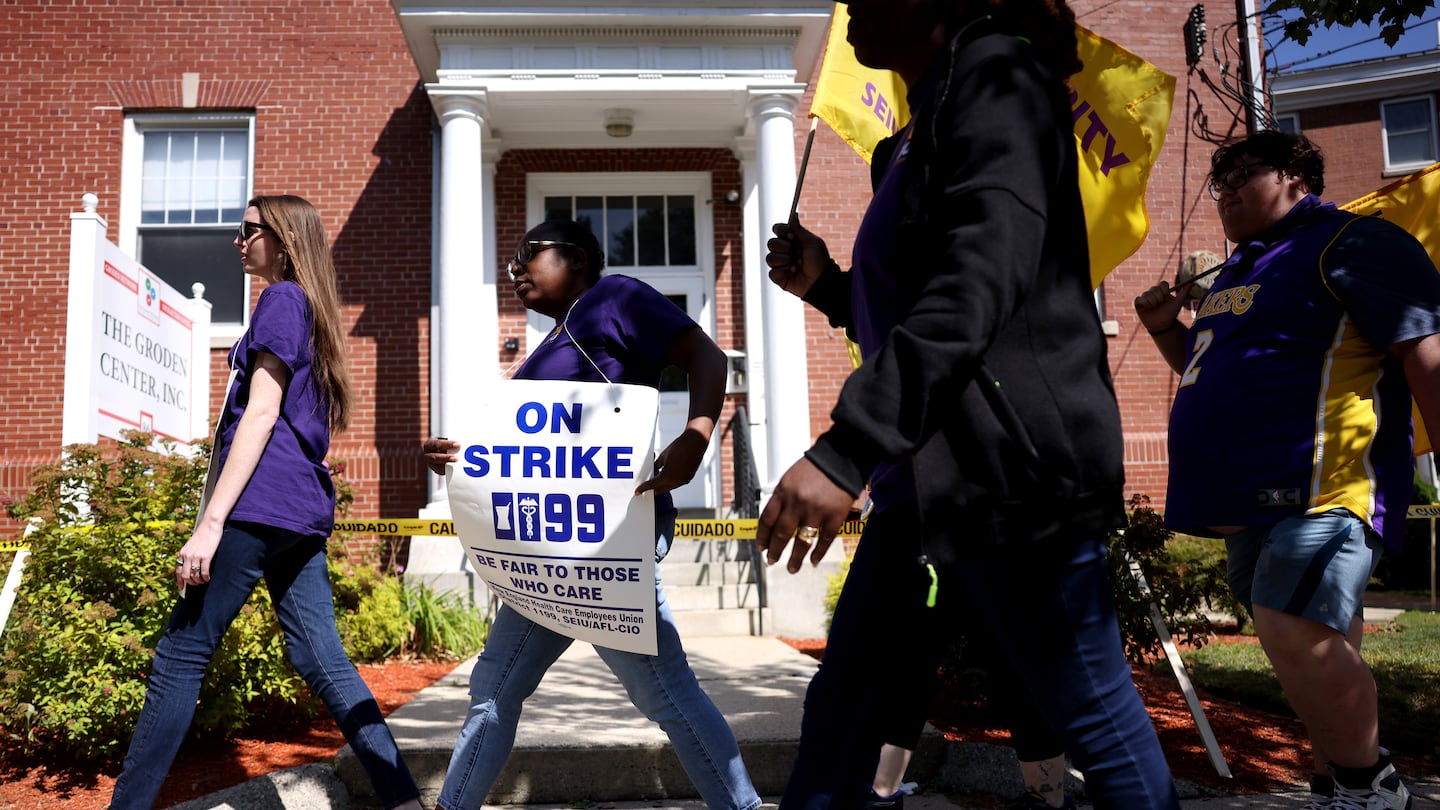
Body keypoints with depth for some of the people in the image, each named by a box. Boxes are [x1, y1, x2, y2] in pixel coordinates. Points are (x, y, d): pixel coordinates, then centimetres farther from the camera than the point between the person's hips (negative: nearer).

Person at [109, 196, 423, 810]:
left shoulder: (282, 299, -3)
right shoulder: (311, 310, 25)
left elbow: (261, 412, -13)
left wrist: (211, 522, -17)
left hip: (263, 504, -9)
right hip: (305, 510, 9)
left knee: (182, 653, -2)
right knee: (321, 659, 6)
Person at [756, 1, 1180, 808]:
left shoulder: (994, 73, -7)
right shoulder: (925, 125, 22)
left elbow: (983, 276, -24)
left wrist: (847, 449, -31)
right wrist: (825, 284, 14)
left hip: (1010, 465, -10)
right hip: (928, 477, 10)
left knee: (1095, 717, 4)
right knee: (840, 718, 13)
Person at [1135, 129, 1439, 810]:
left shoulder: (1353, 244, -5)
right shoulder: (1241, 270, 21)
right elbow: (1215, 370, 31)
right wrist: (1167, 329, 12)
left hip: (1320, 486, -9)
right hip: (1256, 497, 9)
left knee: (1293, 632, -19)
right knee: (1314, 645, 14)